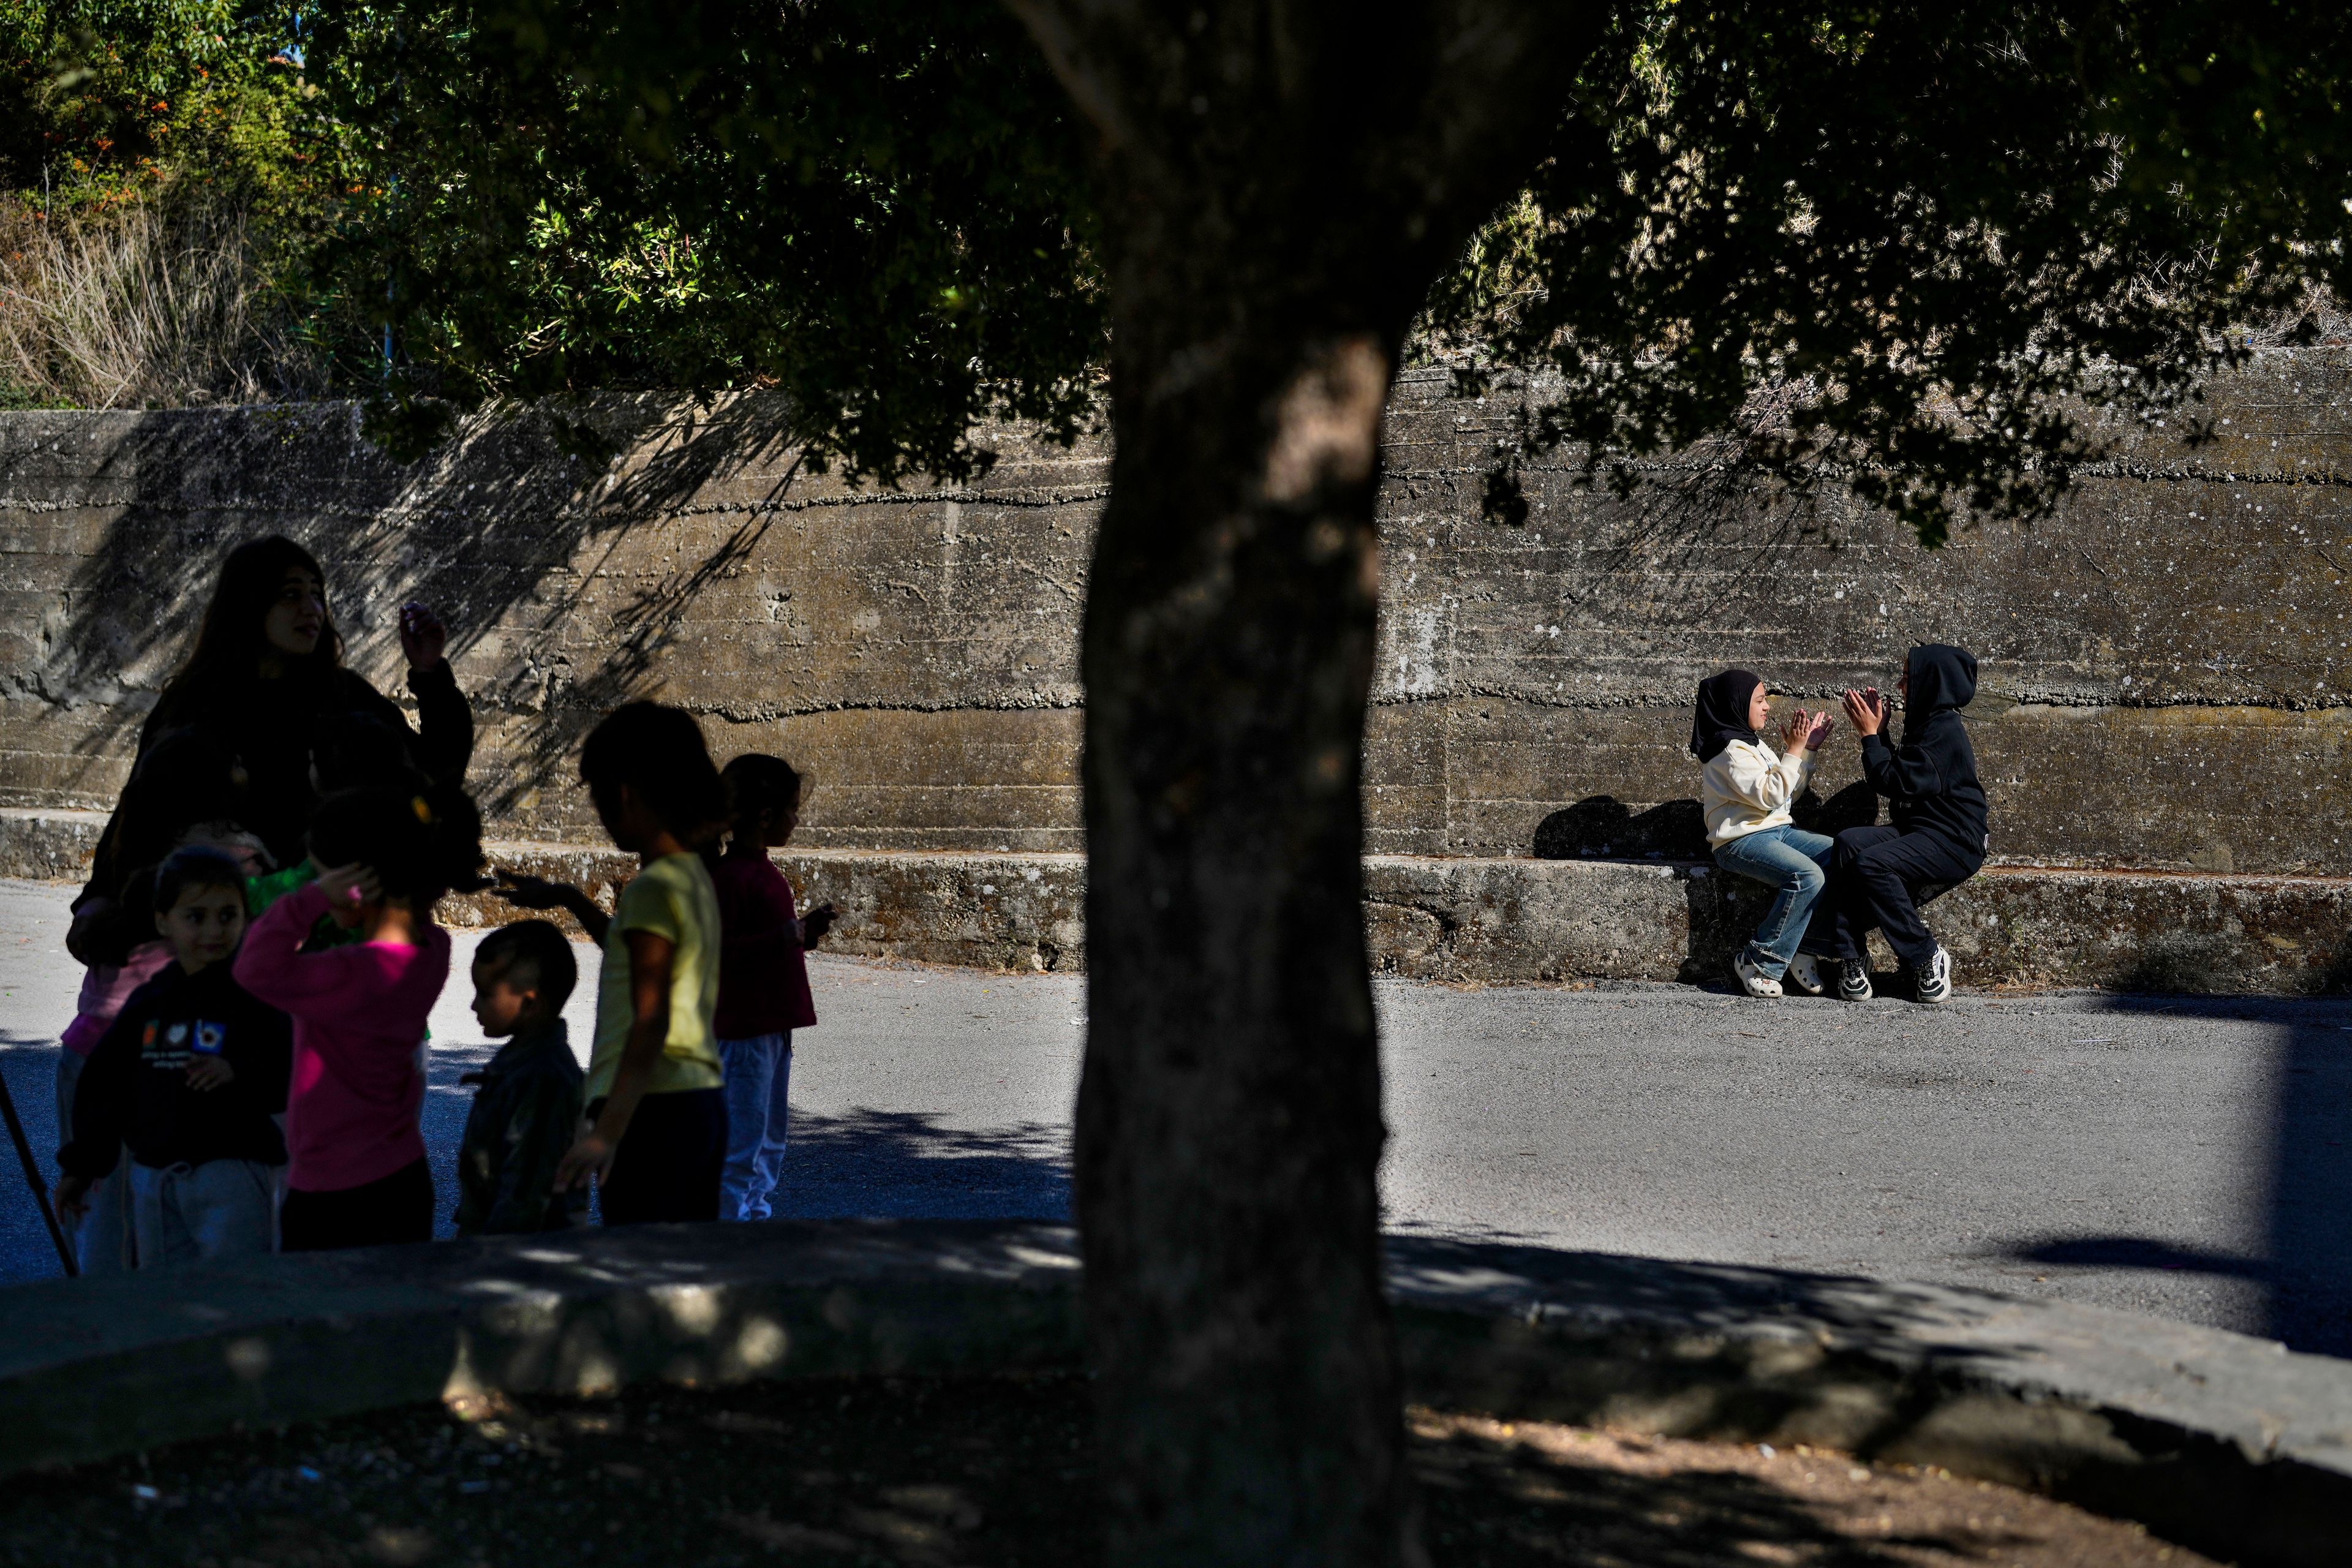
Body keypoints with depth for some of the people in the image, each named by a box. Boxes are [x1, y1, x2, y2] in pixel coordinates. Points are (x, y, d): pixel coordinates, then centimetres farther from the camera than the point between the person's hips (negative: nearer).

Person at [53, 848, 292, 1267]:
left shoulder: (253, 1000, -5)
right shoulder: (148, 1003, 11)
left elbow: (292, 1077, -11)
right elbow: (106, 1083, 17)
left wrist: (238, 1072, -28)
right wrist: (80, 1165, 18)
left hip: (231, 1174, -5)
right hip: (153, 1178, 6)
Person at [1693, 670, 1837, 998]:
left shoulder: (1753, 744, 21)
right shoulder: (1730, 750, -11)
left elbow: (1789, 793, 23)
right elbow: (1770, 795, -19)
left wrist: (1809, 749, 16)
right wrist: (1794, 751, -14)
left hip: (1778, 830, 10)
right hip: (1741, 840, -10)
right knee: (1807, 876, -32)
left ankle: (1801, 950, -9)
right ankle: (1757, 963, -21)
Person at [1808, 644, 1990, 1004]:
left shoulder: (1945, 731, -14)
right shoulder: (1927, 724, 17)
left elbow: (1895, 784, -18)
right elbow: (1896, 776, 23)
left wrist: (1870, 734, -10)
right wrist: (1879, 729, 14)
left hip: (1954, 844, -9)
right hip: (1921, 833, 9)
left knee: (1871, 863, -28)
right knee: (1849, 843, -14)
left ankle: (1927, 958, -15)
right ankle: (1850, 958, -18)